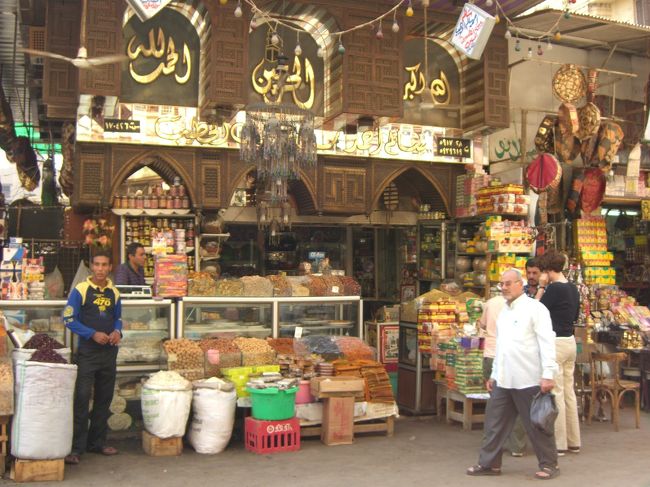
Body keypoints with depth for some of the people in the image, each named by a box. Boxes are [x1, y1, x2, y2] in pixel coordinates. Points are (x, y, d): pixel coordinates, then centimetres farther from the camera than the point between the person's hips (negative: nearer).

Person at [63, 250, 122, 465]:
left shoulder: (114, 292, 8)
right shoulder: (80, 290, -6)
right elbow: (69, 319, -8)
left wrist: (118, 331, -3)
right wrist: (93, 334, -16)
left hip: (109, 351, 5)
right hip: (87, 351, -5)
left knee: (104, 399, 12)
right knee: (82, 398, -8)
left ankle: (97, 442, 24)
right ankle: (76, 448, -1)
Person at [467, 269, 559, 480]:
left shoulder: (535, 308, -8)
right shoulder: (504, 311, 16)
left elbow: (547, 343, -14)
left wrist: (548, 375, -20)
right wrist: (494, 374, 21)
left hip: (528, 380, -7)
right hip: (503, 380, 7)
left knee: (536, 424, 4)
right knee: (494, 422, 10)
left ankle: (549, 464, 19)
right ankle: (489, 463, 20)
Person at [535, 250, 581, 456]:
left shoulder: (554, 288, -17)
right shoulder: (573, 288, 9)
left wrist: (541, 287, -8)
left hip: (556, 343, -9)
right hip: (570, 342, 9)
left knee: (556, 393, -2)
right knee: (569, 391, 14)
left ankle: (559, 444, 3)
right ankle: (574, 441, 22)